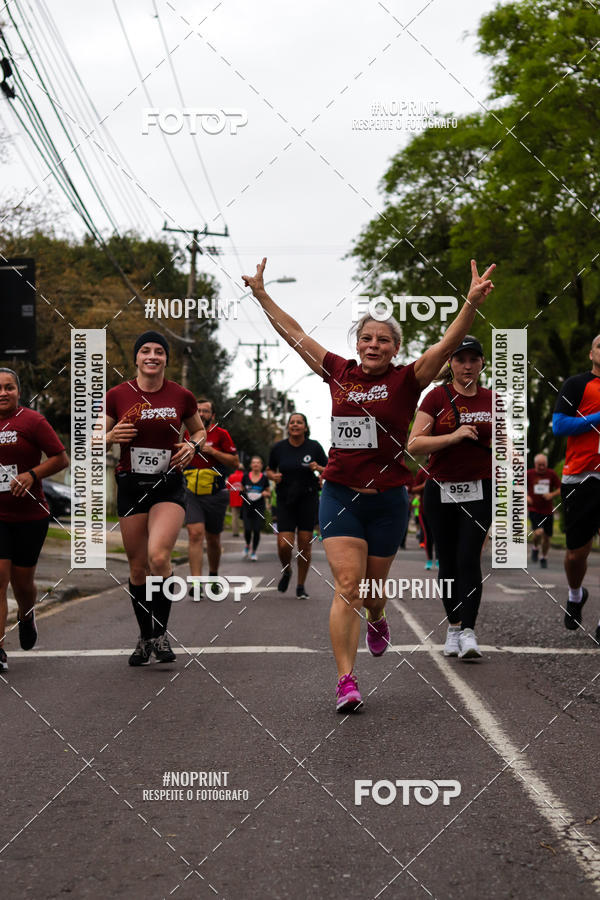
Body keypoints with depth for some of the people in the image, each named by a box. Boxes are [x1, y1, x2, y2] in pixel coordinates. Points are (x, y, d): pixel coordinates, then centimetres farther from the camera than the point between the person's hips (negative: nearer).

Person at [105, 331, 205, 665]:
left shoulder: (182, 396, 0)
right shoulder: (117, 396, -1)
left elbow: (200, 430, 17)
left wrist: (193, 445, -5)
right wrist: (112, 436, -14)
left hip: (169, 486, -1)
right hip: (131, 485, 1)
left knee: (159, 557, -21)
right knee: (138, 566, 6)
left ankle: (161, 632, -3)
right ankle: (145, 637, 24)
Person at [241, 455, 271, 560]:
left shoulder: (264, 478, 3)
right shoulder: (246, 476, 3)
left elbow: (269, 493, 11)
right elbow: (241, 490, 14)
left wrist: (265, 494, -11)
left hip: (259, 508, 0)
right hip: (247, 507, 0)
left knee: (256, 530, -4)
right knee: (247, 529, -9)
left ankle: (254, 552, 14)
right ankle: (247, 546, 22)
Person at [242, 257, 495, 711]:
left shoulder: (407, 380, -2)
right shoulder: (340, 373, 5)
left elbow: (449, 343, -15)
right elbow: (294, 333, 13)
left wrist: (472, 303, -30)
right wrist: (262, 294, 17)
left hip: (387, 499, 0)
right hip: (339, 495, 1)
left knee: (373, 585, 14)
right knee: (347, 584, -11)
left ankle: (378, 621, 50)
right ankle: (346, 681, -12)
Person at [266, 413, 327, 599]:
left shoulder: (314, 447, -1)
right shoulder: (278, 448, 0)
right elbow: (269, 469, 13)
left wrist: (318, 468, -14)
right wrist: (273, 476, -9)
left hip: (308, 500, 0)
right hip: (285, 500, 0)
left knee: (305, 544, -1)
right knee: (284, 544, -10)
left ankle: (301, 586, 14)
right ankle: (286, 571, 23)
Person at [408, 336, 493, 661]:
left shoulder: (492, 400, 8)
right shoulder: (437, 397, -1)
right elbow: (414, 443, -8)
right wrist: (454, 436, -17)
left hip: (479, 490, 0)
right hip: (440, 490, 0)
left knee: (469, 558, -13)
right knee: (448, 561, 6)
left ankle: (468, 633, -16)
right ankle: (453, 626, 20)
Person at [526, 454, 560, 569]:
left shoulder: (551, 474, -1)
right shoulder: (529, 474, -4)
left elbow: (560, 489, 4)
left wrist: (552, 494, -16)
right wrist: (526, 496, -11)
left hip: (548, 510, 2)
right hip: (534, 510, -2)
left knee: (547, 537, 8)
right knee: (538, 532, -22)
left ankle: (544, 557, 31)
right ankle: (535, 548, 9)